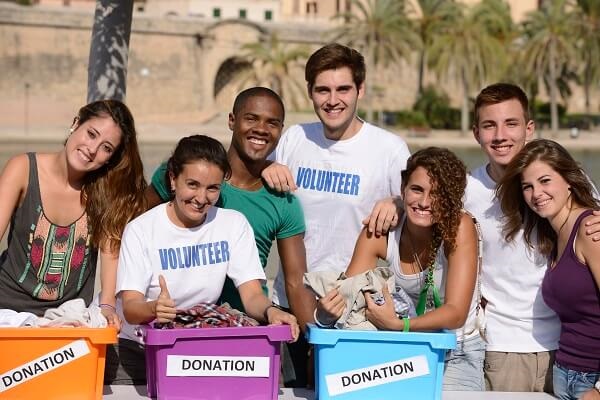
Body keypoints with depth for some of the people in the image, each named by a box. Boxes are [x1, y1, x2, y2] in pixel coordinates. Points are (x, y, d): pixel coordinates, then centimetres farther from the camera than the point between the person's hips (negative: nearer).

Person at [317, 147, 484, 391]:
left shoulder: (460, 227, -17)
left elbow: (456, 313, -21)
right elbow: (346, 297, -11)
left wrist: (398, 325, -36)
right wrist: (327, 313, -34)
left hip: (456, 356, -3)